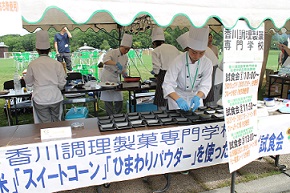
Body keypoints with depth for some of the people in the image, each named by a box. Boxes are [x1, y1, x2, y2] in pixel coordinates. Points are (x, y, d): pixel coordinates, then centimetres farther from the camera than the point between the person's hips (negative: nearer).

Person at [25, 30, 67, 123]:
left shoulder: (32, 64, -4)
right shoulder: (57, 64, -4)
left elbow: (28, 83, 8)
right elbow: (62, 83, 0)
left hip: (40, 99, -1)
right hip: (55, 98, 1)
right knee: (56, 122, 14)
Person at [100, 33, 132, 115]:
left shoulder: (125, 57, 8)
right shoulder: (112, 52, -13)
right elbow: (105, 60, -32)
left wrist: (125, 74, -8)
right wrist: (116, 63, -46)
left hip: (116, 79, 7)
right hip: (107, 78, -6)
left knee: (119, 100, 7)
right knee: (108, 100, -5)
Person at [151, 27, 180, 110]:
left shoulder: (156, 51, -1)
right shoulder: (174, 48, 15)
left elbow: (156, 68, -8)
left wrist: (156, 75, 12)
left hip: (164, 76, -6)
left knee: (162, 105, 2)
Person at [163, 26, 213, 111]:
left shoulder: (207, 63, -16)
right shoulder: (178, 61, -26)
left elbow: (205, 85, -15)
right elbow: (167, 85, -29)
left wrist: (197, 97, -35)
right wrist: (178, 99, -44)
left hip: (196, 95, 3)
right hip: (177, 95, -3)